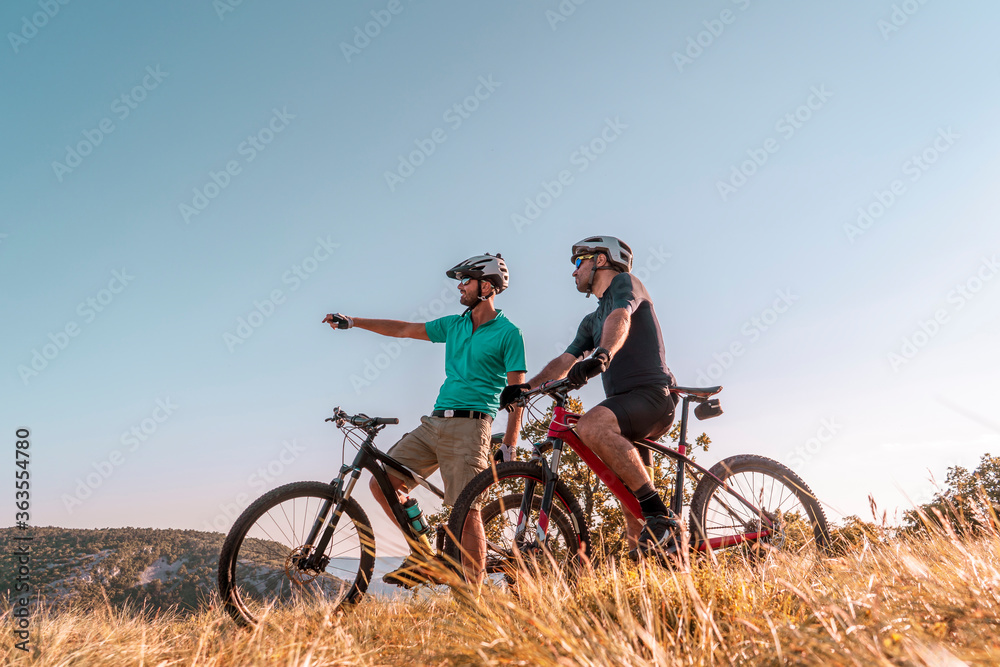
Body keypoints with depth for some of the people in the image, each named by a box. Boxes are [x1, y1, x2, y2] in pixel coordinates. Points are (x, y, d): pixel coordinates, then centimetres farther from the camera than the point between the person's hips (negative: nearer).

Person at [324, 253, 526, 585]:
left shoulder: (508, 333, -2)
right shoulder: (453, 325, 17)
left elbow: (517, 393, -5)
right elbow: (404, 329, 20)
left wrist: (509, 446, -10)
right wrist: (352, 321, 16)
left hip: (469, 425, -7)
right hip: (434, 422, 7)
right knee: (382, 483, 0)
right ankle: (421, 555, 13)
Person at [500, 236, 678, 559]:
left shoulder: (626, 283, 1)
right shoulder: (591, 321, 26)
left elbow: (619, 320, -21)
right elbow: (565, 360, 16)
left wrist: (601, 355, -41)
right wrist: (527, 387, 0)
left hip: (651, 394, -9)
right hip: (625, 402, 9)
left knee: (590, 426, -34)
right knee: (630, 501, 9)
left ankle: (659, 514, -31)